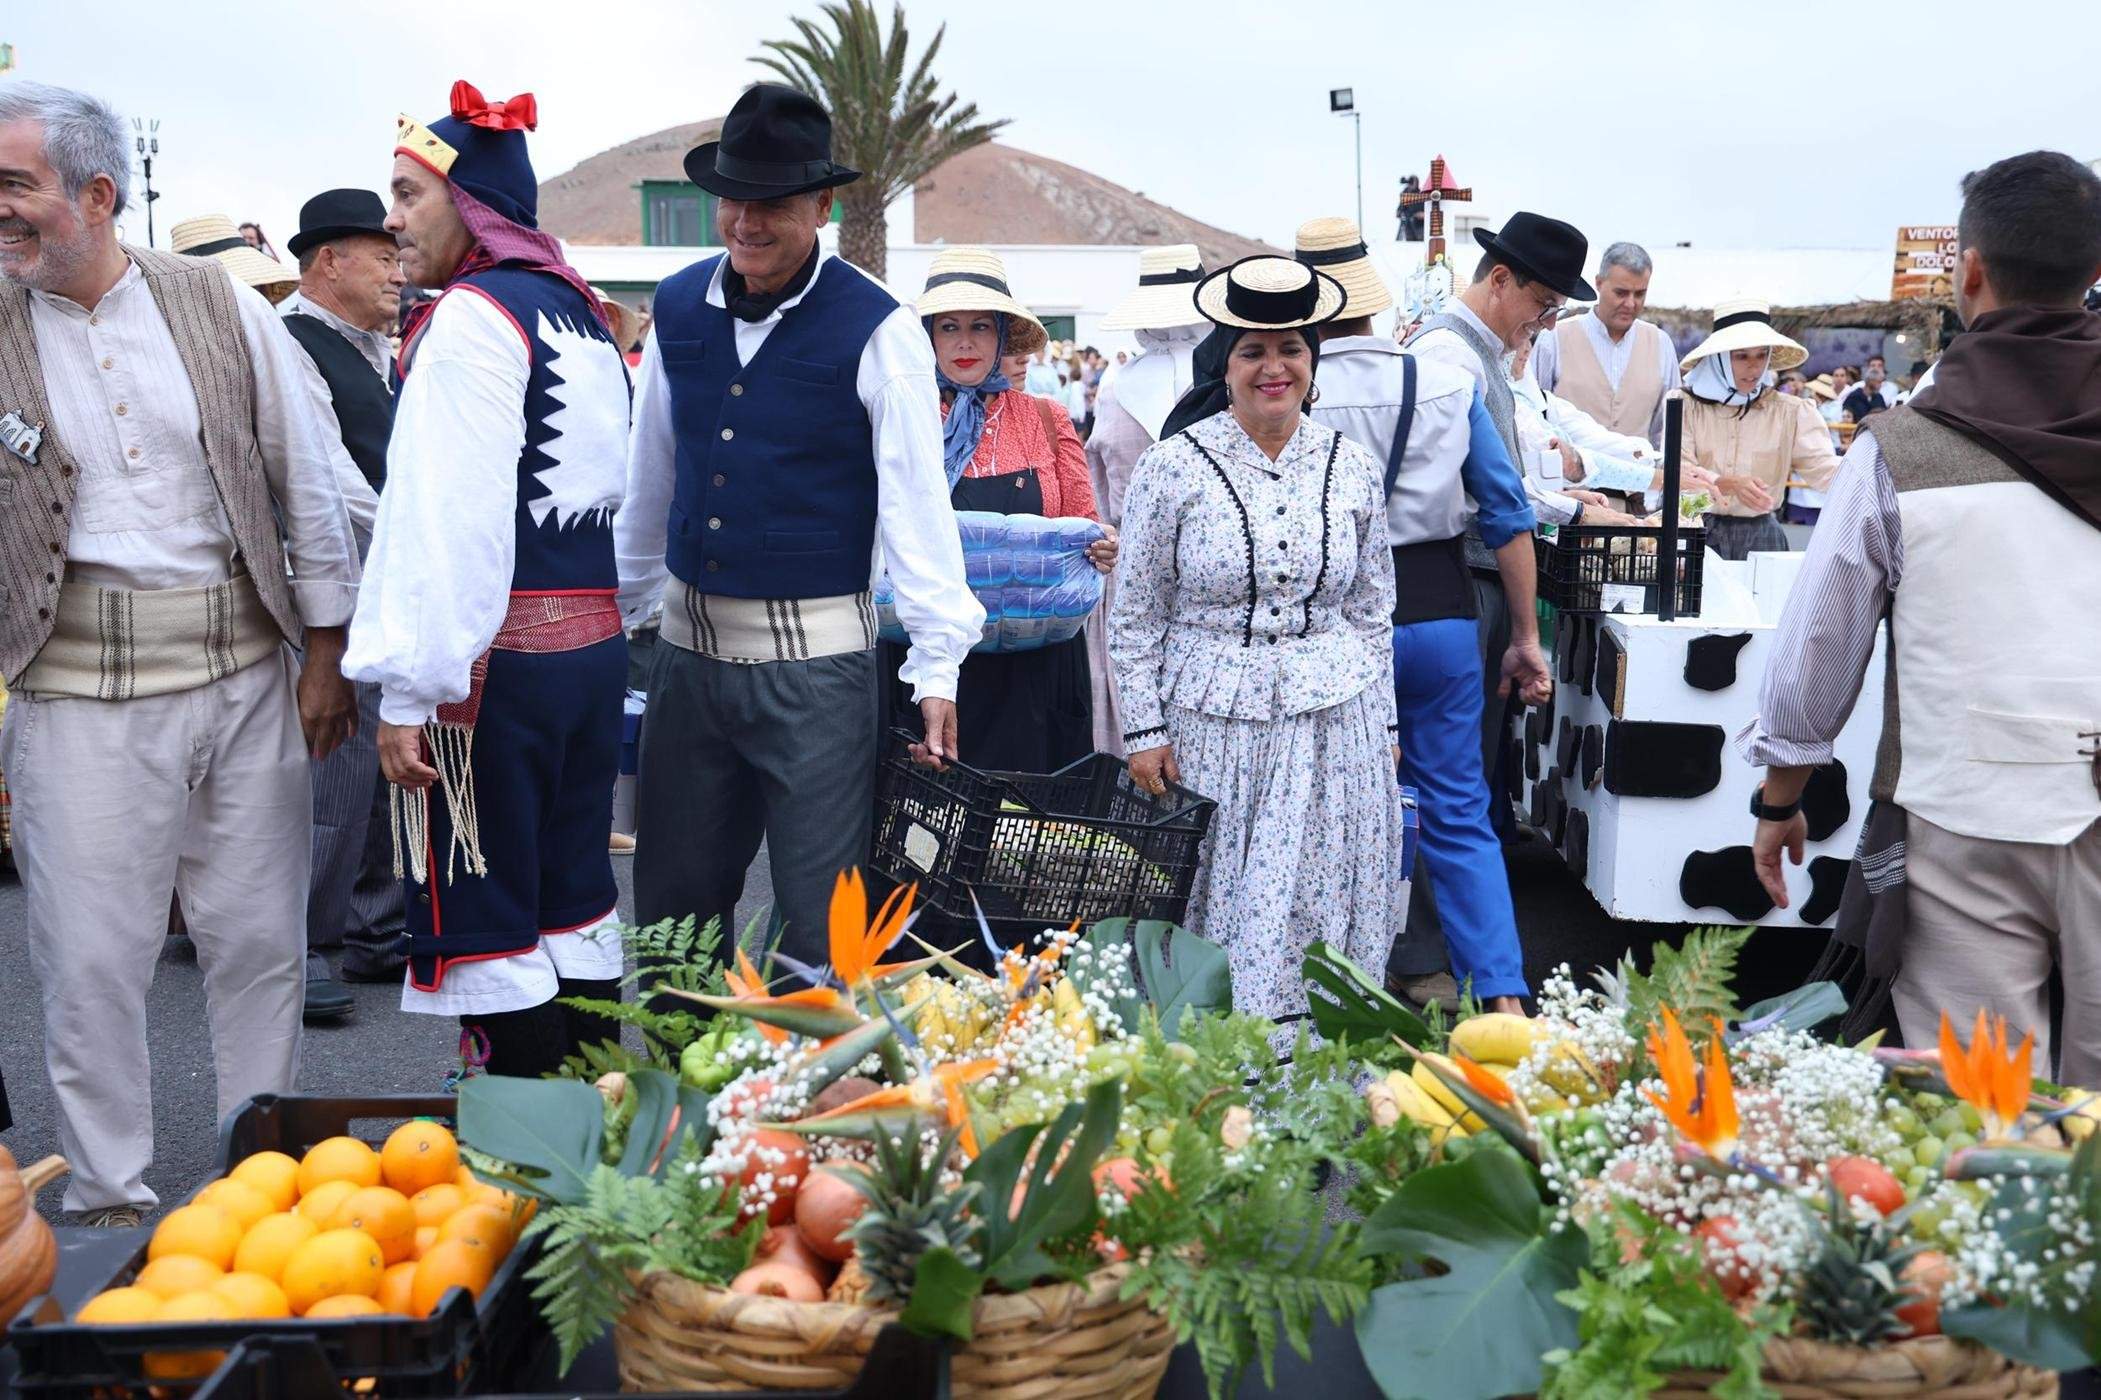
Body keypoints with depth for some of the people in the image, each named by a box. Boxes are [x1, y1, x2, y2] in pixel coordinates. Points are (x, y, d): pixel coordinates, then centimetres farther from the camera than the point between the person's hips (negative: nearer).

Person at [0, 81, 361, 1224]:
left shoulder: (219, 305, 1)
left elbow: (306, 479, 5)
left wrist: (326, 655, 4)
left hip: (245, 668, 1)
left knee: (259, 936, 10)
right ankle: (110, 1197, 21)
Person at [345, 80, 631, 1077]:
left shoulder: (473, 316, -13)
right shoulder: (581, 313, 14)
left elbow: (446, 518, -19)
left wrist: (409, 691, -17)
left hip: (494, 654, -9)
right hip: (593, 644, 9)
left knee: (485, 920, 1)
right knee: (572, 906, 16)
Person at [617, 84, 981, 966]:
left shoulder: (876, 330, -10)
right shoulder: (678, 308, 6)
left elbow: (917, 502, -11)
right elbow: (647, 479, 14)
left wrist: (937, 664, -16)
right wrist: (614, 607, 19)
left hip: (813, 656, -5)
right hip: (689, 647, 5)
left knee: (820, 919, 1)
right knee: (671, 903, 14)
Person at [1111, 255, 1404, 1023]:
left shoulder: (1354, 469, 5)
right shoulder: (1172, 467, -4)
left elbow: (1372, 613, 12)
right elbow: (1135, 619, 0)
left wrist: (1383, 728, 11)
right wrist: (1145, 731, -3)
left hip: (1335, 727, 2)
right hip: (1212, 723, -2)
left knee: (1322, 914, 6)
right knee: (1219, 912, 4)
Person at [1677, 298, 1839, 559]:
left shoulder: (1790, 412, 3)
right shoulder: (1686, 407, -1)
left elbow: (1823, 468, -6)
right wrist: (1730, 485, -29)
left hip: (1760, 534, 1)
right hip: (1699, 530, -1)